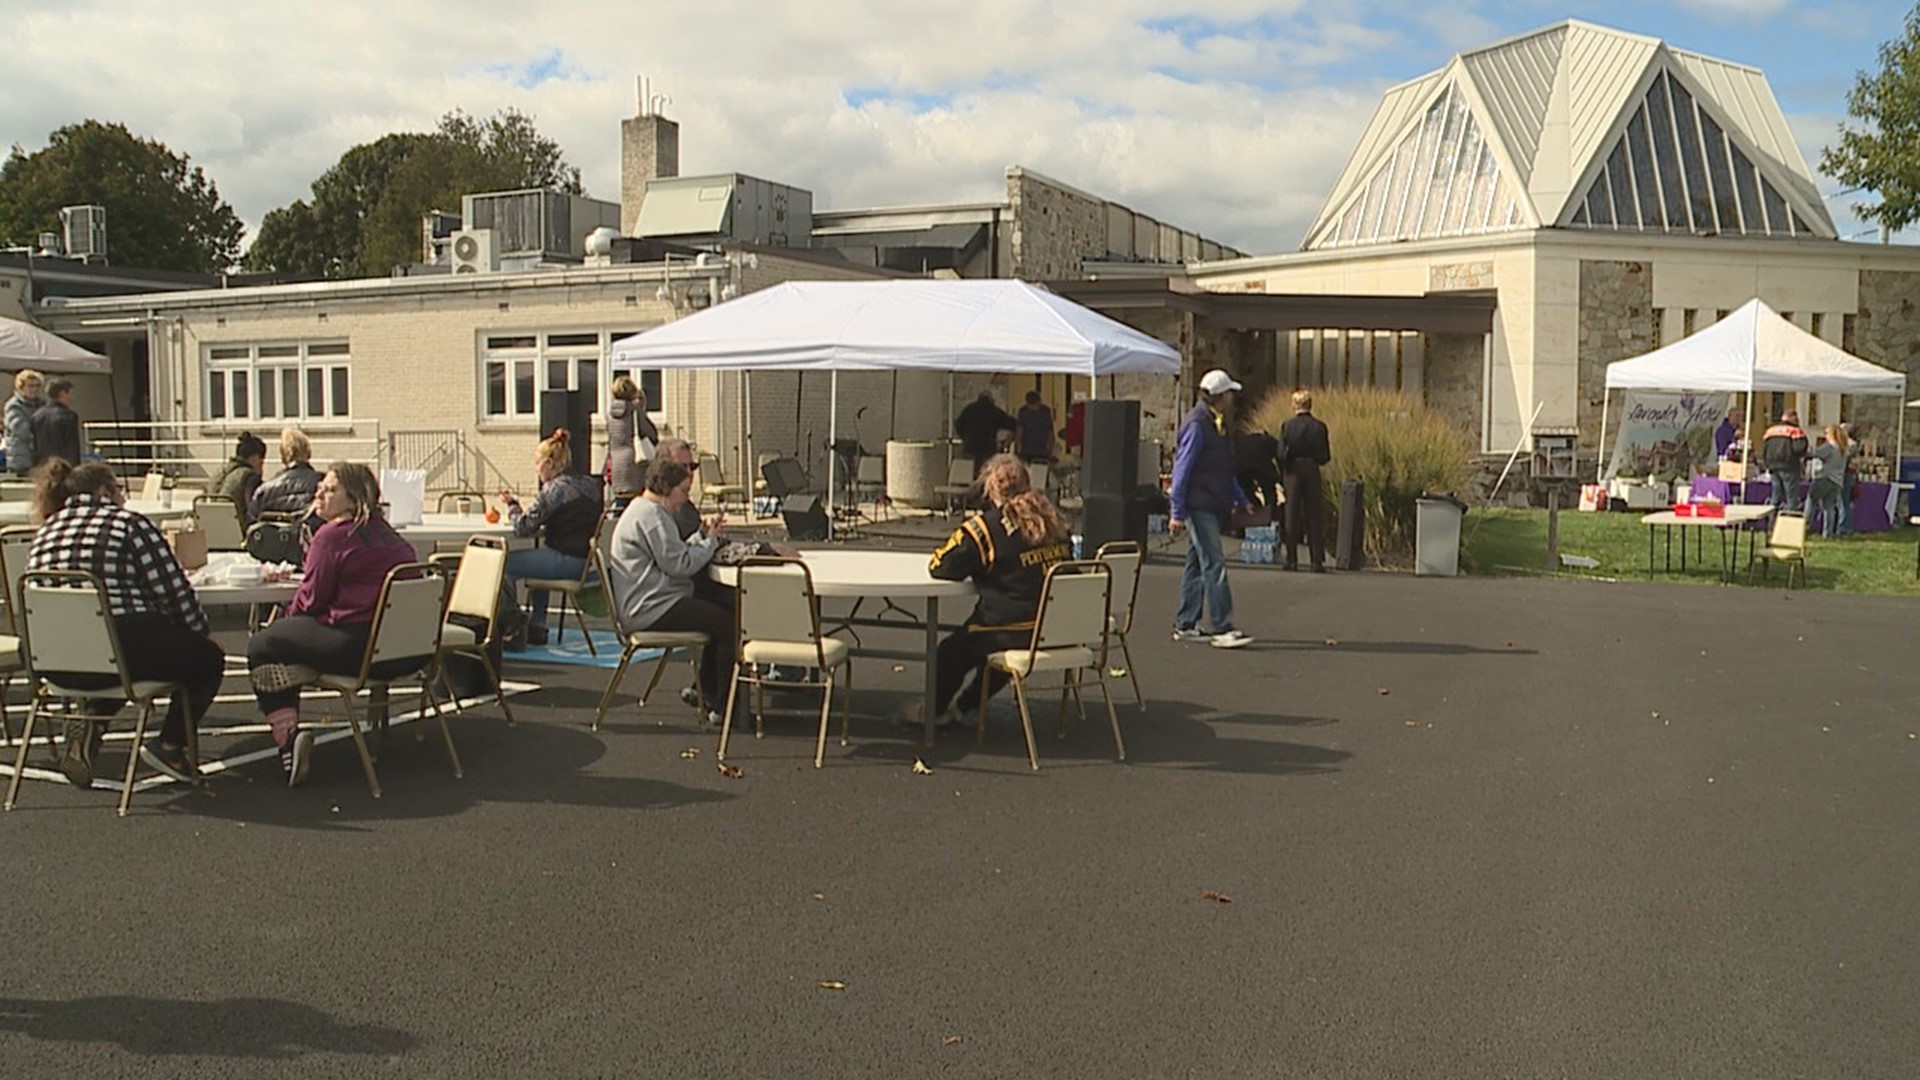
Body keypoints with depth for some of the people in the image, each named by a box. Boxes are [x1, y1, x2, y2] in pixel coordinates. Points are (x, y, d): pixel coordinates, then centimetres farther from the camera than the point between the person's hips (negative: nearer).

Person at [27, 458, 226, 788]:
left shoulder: (45, 534, 13)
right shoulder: (129, 525, -4)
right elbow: (173, 590, -5)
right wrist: (201, 631, 12)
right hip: (119, 650, -6)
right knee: (207, 657, 17)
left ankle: (91, 721, 13)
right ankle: (169, 745, 9)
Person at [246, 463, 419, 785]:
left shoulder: (332, 535, -9)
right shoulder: (390, 536, 17)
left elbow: (311, 600, -5)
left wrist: (285, 617, 18)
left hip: (357, 650, -9)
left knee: (263, 647, 10)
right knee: (288, 632, 30)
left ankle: (288, 736, -5)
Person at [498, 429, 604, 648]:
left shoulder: (554, 489, -14)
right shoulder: (591, 486, 10)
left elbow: (523, 527, -10)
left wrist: (512, 505, 7)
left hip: (566, 561, -9)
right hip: (586, 561, 9)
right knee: (538, 557, 36)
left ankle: (514, 628, 5)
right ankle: (537, 627, 36)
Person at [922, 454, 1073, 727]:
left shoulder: (985, 526, -12)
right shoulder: (1052, 520, 6)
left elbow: (939, 567, -7)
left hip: (1018, 634, -6)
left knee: (951, 653, 22)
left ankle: (934, 710, 43)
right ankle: (962, 706, 48)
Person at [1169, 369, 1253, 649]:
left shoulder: (1216, 423, 16)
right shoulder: (1197, 424, -14)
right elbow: (1182, 468, -16)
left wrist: (1239, 499, 27)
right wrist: (1177, 512, -18)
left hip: (1212, 506, 10)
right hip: (1199, 506, -10)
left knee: (1197, 564, 12)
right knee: (1214, 565, -11)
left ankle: (1185, 625, 18)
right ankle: (1222, 629, -11)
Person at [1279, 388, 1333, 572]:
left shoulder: (1287, 426, -6)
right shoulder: (1319, 426, -4)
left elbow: (1281, 454, -8)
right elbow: (1325, 456, -4)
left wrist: (1284, 474, 7)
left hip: (1293, 472, -1)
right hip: (1312, 472, 1)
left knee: (1292, 516, 6)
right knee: (1314, 518, 6)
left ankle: (1292, 560, 5)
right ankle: (1317, 561, 3)